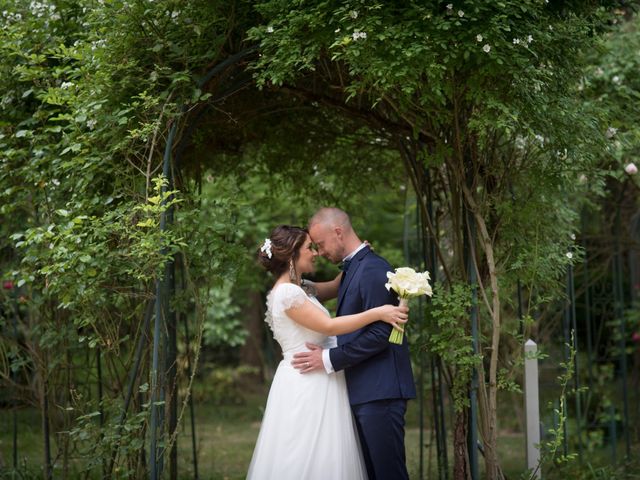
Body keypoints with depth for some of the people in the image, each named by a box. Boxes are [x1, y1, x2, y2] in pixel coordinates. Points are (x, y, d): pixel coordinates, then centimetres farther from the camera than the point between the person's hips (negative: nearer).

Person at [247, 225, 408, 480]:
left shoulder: (296, 289, 14)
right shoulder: (287, 292, -15)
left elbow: (334, 287, 24)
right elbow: (328, 326, -20)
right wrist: (378, 313, -19)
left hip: (314, 384, 10)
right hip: (305, 385, -10)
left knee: (326, 459, 9)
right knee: (310, 459, -6)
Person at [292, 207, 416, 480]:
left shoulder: (373, 270, -13)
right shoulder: (352, 269, 18)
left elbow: (379, 334, -18)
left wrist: (330, 359, -15)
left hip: (379, 392, -10)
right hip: (362, 392, 10)